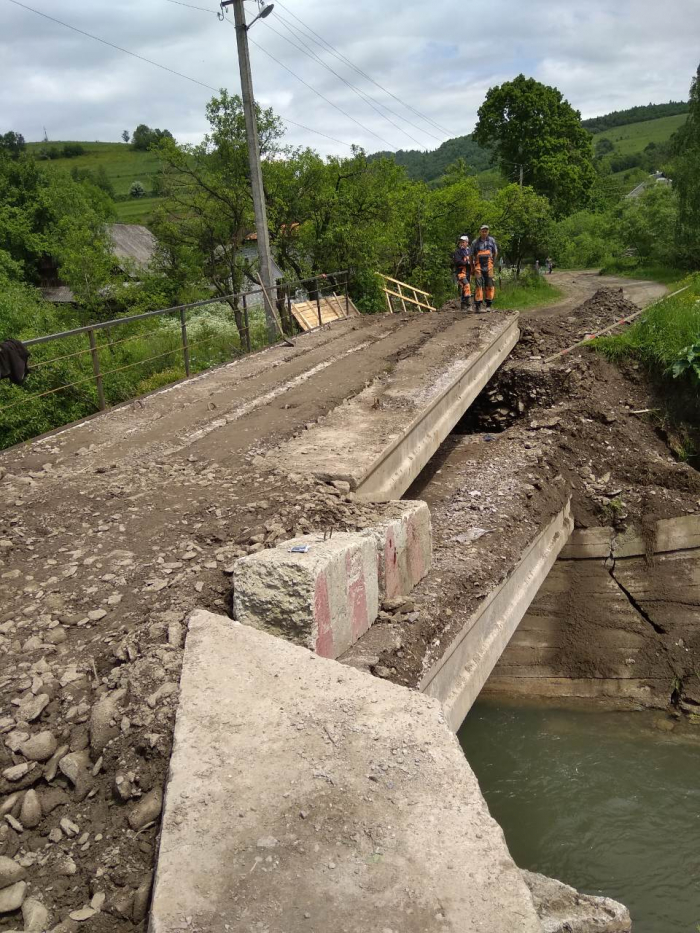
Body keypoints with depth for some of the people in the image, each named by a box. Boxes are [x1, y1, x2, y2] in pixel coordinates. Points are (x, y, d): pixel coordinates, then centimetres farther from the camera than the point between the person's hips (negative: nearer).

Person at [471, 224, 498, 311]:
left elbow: (495, 253, 15)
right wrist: (472, 268, 11)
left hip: (488, 267, 2)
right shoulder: (475, 242, 1)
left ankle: (488, 305, 9)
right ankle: (478, 305, -11)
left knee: (490, 286, 1)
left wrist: (493, 263, 10)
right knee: (479, 286, -11)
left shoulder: (491, 240, 4)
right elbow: (472, 256, 10)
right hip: (478, 267, -2)